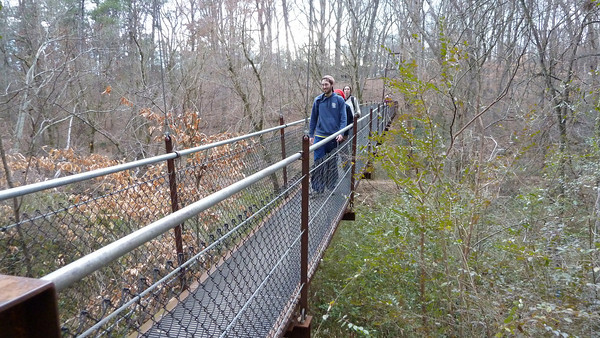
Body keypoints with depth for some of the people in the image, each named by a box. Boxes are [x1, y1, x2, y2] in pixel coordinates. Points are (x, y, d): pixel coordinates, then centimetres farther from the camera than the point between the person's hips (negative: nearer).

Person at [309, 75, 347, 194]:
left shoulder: (339, 100, -1)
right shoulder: (318, 100, 5)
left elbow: (343, 118, -2)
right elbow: (313, 118, 10)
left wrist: (341, 133, -15)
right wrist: (311, 135, 7)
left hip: (333, 137, -1)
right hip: (320, 136, 1)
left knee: (332, 163, 10)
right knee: (318, 163, 0)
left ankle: (331, 186, 23)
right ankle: (318, 188, 7)